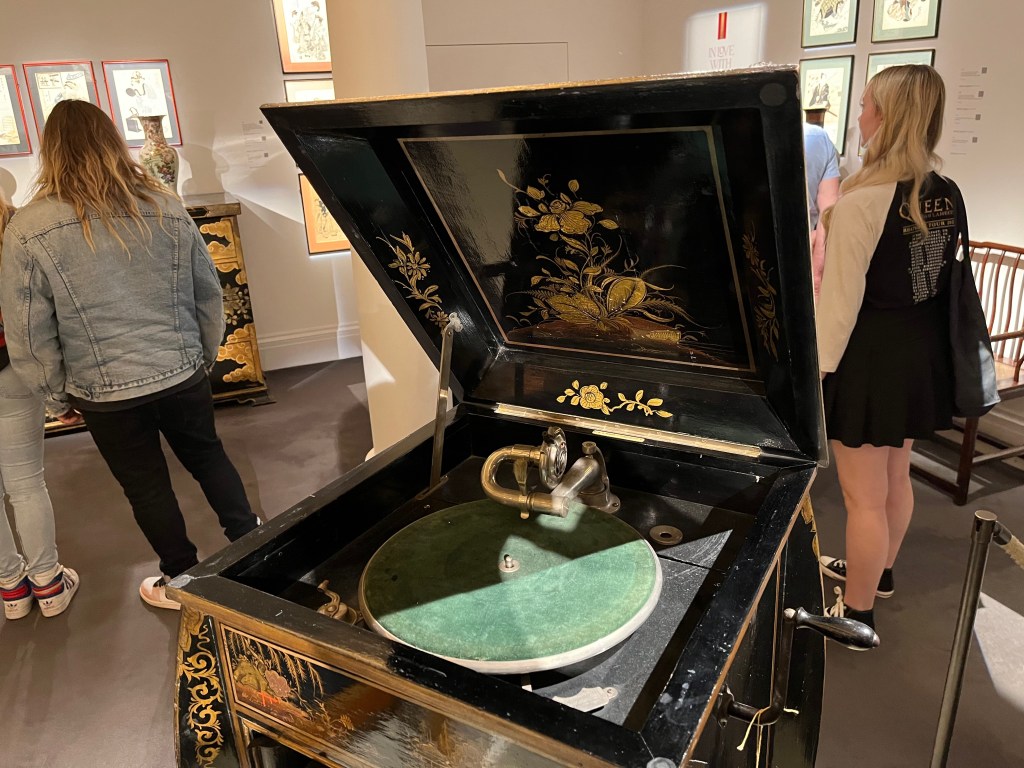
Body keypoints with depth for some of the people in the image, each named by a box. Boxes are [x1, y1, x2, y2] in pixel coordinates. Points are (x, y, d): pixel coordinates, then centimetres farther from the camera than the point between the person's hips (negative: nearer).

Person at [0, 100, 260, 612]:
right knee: (208, 455, 23)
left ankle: (182, 581, 33)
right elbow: (209, 293, 3)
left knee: (147, 487, 16)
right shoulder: (168, 209, -5)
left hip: (107, 394, -2)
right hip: (183, 374, 2)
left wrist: (56, 395, 7)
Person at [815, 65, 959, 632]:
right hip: (924, 354, 8)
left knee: (863, 497, 5)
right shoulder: (947, 195, 3)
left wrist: (815, 369, -11)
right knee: (895, 478, 24)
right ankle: (878, 572, 45)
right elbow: (947, 282, 10)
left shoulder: (862, 201, -20)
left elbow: (841, 300, -19)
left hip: (870, 358, -8)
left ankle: (856, 612, 22)